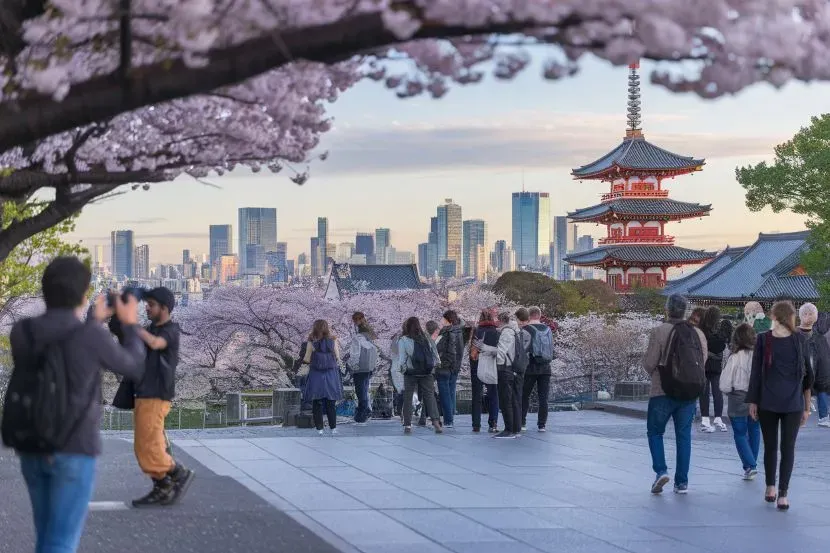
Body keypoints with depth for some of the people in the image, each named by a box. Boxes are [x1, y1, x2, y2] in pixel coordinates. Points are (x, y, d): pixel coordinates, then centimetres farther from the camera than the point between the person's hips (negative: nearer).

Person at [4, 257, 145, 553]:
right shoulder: (93, 337, -14)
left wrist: (93, 321, 30)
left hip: (32, 450, 5)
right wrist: (130, 325, 21)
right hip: (73, 450, -5)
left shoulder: (20, 332, -1)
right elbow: (134, 369, 5)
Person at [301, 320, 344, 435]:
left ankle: (319, 428, 4)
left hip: (316, 375, -1)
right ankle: (333, 428, 8)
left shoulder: (312, 343, -8)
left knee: (317, 403, 6)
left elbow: (307, 360, -5)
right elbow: (338, 358, 0)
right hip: (331, 375, 1)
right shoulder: (333, 341, -4)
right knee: (331, 403, 9)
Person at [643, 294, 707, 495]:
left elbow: (649, 362, -11)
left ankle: (661, 470, -7)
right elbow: (703, 362, 6)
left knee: (655, 431, 11)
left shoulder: (660, 332, -12)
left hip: (662, 391, -4)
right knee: (684, 435, 10)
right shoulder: (698, 333, 2)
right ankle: (682, 482, 10)